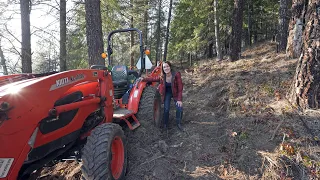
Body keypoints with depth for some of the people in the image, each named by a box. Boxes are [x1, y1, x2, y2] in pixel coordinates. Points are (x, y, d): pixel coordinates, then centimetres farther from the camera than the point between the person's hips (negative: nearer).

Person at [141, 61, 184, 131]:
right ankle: (165, 124, 18)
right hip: (167, 94, 2)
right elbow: (153, 79, 0)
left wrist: (179, 99, -23)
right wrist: (144, 79, -12)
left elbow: (180, 87, -22)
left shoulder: (176, 75, -26)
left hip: (176, 93, -2)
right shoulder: (162, 77, -17)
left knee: (179, 108, -10)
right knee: (166, 109, -5)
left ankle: (178, 123, 14)